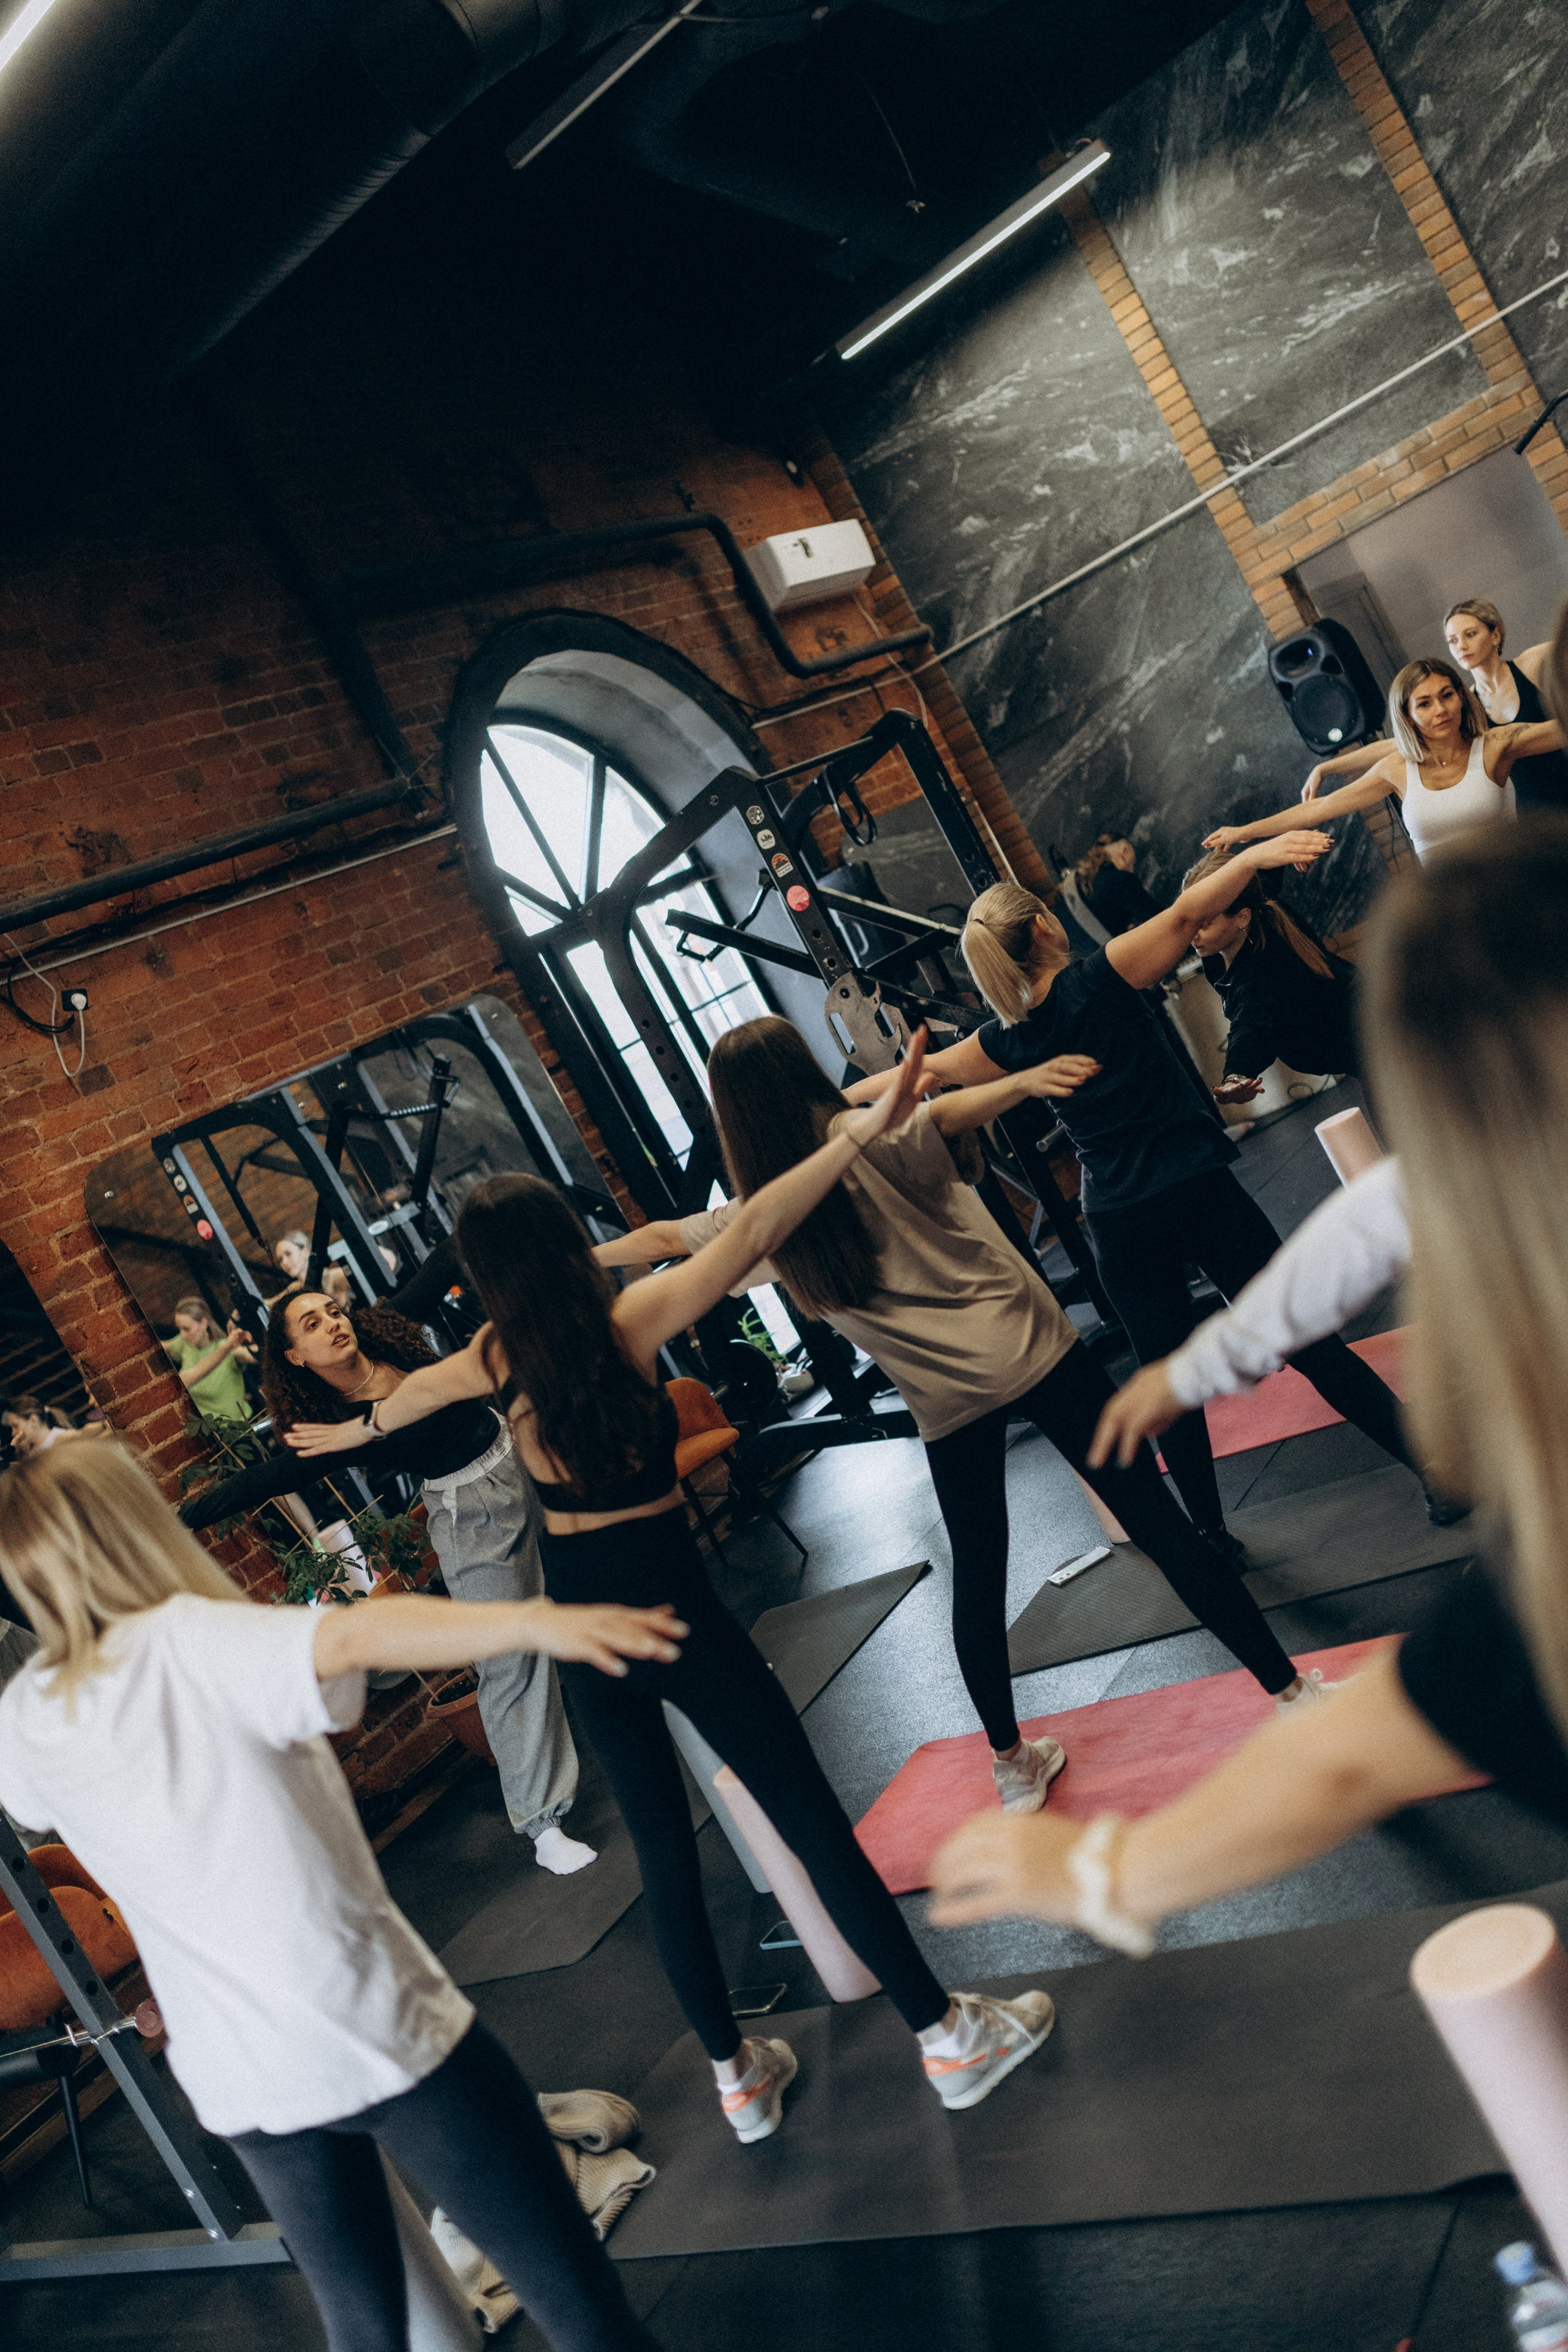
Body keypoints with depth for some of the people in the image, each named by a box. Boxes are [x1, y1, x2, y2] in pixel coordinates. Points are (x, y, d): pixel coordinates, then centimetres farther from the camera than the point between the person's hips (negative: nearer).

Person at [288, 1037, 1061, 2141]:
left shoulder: (501, 1356, 2)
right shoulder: (627, 1323, -14)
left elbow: (414, 1391, 23)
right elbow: (750, 1235, -23)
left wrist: (349, 1431, 44)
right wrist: (862, 1130, -26)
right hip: (669, 1602, -5)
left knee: (663, 1845, 17)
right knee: (810, 1815, 3)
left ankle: (738, 2078, 28)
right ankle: (949, 2036, 14)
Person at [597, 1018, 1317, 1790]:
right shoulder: (875, 1141, -4)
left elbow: (659, 1239, 19)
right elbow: (950, 1112, -26)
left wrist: (579, 1257, 37)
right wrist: (1026, 1081, -44)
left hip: (947, 1403, 2)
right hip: (1030, 1352, -1)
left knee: (977, 1584, 18)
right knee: (1158, 1526, 3)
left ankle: (1012, 1763, 30)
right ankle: (1289, 1688, 9)